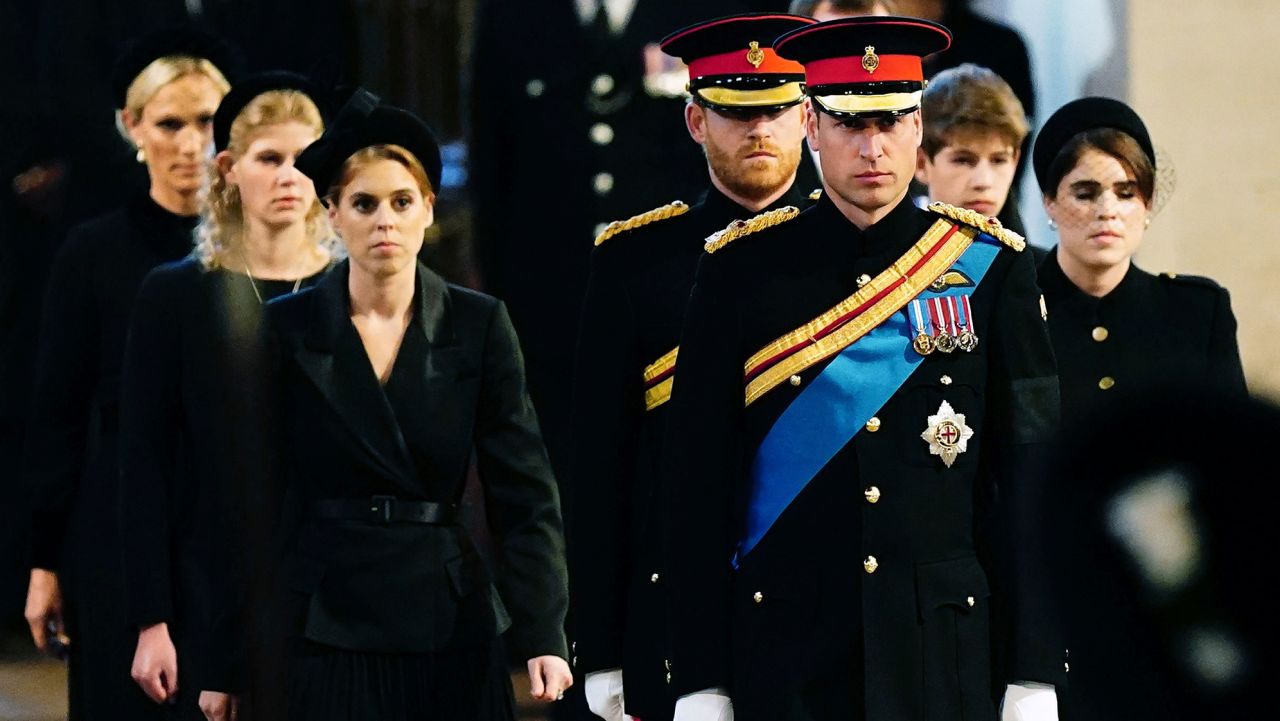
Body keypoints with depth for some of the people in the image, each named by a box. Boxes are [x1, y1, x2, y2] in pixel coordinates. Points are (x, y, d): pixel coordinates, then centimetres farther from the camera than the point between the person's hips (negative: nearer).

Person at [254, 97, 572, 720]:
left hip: (451, 628, 1)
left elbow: (523, 493, -2)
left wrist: (544, 637, -13)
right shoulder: (287, 330, 1)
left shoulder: (479, 327, 3)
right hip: (327, 632, -1)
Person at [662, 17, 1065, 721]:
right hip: (786, 652, 0)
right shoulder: (742, 271, 2)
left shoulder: (990, 266, 4)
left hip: (948, 650, 1)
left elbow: (1031, 477, 3)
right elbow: (700, 484, 1)